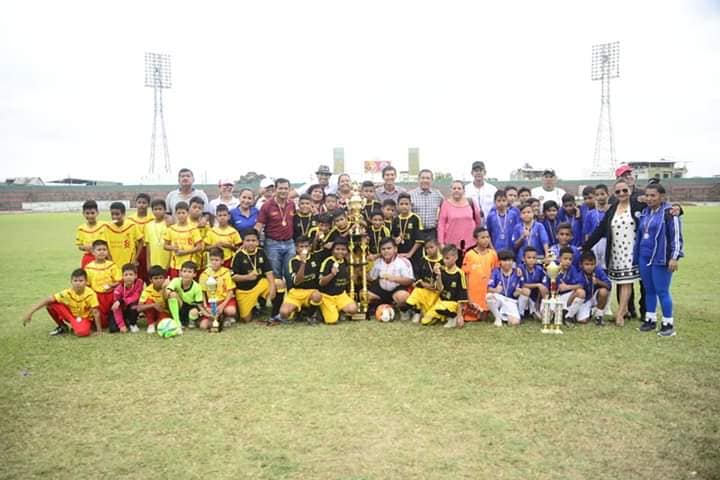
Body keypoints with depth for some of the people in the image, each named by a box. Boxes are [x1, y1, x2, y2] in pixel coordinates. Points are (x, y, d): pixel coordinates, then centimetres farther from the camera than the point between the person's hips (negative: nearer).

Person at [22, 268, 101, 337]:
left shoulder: (90, 294, -27)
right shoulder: (67, 293, -21)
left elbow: (96, 312, -23)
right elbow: (47, 300, -23)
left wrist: (99, 330, -23)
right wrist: (30, 312, -30)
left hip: (85, 318, -4)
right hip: (71, 315, 4)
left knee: (81, 332, -39)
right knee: (50, 304, -19)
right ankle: (62, 327, 2)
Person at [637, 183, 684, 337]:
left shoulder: (669, 212, -10)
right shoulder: (644, 212, 11)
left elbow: (676, 236, -11)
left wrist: (674, 257, -14)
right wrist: (638, 254, 20)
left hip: (661, 259, -7)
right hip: (644, 258, 7)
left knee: (662, 291, -3)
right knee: (649, 290, 12)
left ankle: (668, 323, 9)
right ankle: (650, 319, 22)